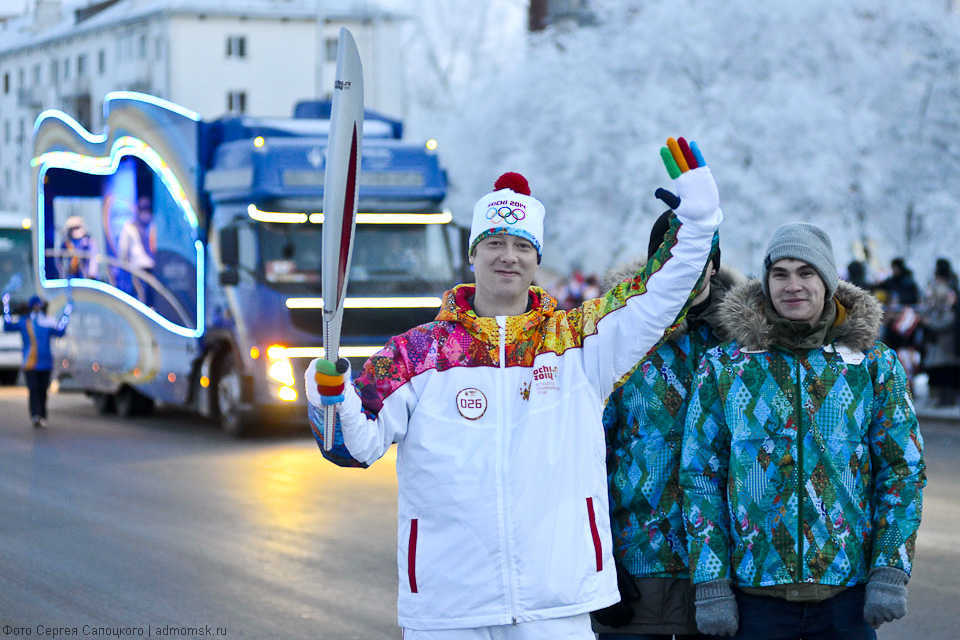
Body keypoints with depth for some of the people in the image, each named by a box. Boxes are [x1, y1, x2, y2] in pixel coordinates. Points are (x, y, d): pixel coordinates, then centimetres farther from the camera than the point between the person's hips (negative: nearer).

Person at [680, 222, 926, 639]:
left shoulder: (874, 363, 4)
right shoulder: (723, 366, 2)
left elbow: (903, 469, 5)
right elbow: (700, 477, 2)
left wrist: (891, 573, -5)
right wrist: (710, 586, -4)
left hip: (848, 593, 0)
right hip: (756, 594, 0)